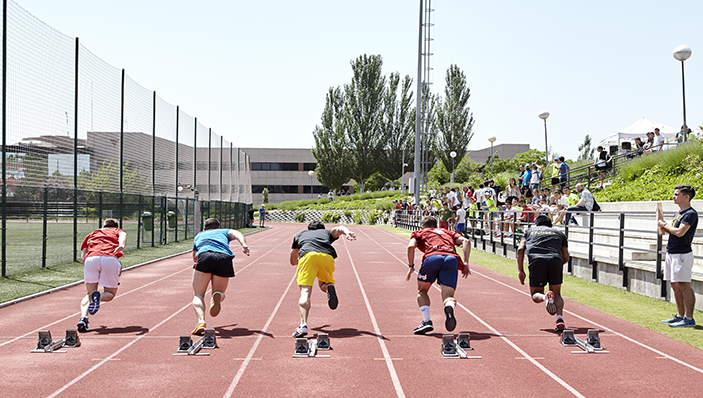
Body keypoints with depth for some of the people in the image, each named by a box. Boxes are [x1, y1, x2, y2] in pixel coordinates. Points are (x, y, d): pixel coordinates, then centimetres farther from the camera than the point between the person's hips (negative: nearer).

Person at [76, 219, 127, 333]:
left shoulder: (91, 234, 37)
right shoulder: (118, 231, 32)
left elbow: (83, 257, 24)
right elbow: (123, 235, 5)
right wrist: (121, 245, -15)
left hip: (91, 258, 2)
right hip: (111, 258, -1)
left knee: (89, 294, 12)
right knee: (110, 294, 14)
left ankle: (83, 318, -16)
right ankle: (98, 296, -21)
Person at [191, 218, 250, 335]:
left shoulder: (199, 235, 41)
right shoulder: (224, 232, 37)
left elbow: (194, 256, 57)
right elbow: (236, 234, 13)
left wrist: (195, 263, 80)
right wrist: (244, 245, -7)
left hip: (205, 256, 0)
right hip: (225, 258, 1)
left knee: (198, 295, 4)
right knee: (220, 291, 18)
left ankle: (201, 321, -25)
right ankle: (218, 295, -20)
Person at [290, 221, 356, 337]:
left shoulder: (300, 235, 40)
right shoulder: (327, 232, 38)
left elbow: (293, 261, 47)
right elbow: (339, 228, 14)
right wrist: (347, 232, -7)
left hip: (307, 254, -1)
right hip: (327, 255, 1)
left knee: (305, 292, -8)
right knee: (323, 285, 24)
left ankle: (303, 325, -30)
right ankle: (329, 287, -13)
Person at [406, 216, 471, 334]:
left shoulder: (419, 233, 32)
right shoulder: (448, 232, 39)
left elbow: (411, 246, 9)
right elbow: (466, 241, 21)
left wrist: (411, 266, 17)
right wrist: (465, 263, 16)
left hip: (432, 257, -2)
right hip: (452, 258, 2)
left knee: (422, 290, 21)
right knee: (448, 296, 0)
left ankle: (427, 321, 3)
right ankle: (449, 307, -37)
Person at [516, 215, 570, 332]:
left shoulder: (529, 230, 29)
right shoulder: (559, 233, 30)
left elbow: (520, 249, 13)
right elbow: (566, 257, 21)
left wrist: (520, 270, 13)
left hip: (536, 261, -1)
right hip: (556, 260, 1)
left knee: (535, 295, 12)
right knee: (557, 294, 17)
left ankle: (545, 297, -24)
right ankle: (560, 318, -10)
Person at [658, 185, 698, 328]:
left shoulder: (691, 213, -13)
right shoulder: (678, 213, 17)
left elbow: (679, 232, -23)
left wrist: (665, 225, -8)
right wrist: (664, 226, 6)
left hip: (682, 254, -10)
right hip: (671, 253, 10)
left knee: (684, 285, -9)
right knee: (675, 285, 13)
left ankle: (689, 319, -7)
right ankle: (680, 315, 21)